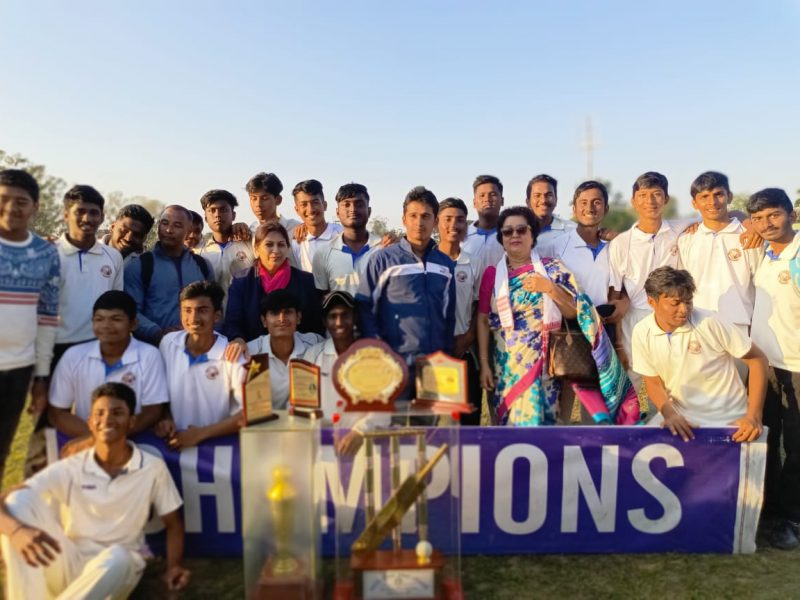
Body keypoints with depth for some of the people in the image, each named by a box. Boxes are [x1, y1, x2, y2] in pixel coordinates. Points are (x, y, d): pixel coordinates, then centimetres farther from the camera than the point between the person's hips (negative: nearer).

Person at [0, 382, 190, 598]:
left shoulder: (153, 468, -6)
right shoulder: (70, 468, -4)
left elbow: (173, 524, 4)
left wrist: (174, 566, -14)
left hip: (120, 567, -2)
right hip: (69, 565, 3)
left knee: (117, 558, -40)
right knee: (20, 501, -19)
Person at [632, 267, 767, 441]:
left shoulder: (710, 323, -18)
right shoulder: (642, 332, -8)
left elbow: (757, 359, -9)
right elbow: (654, 382, 1)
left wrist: (754, 416, -16)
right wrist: (669, 413, -18)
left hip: (726, 418, -2)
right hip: (679, 414, 3)